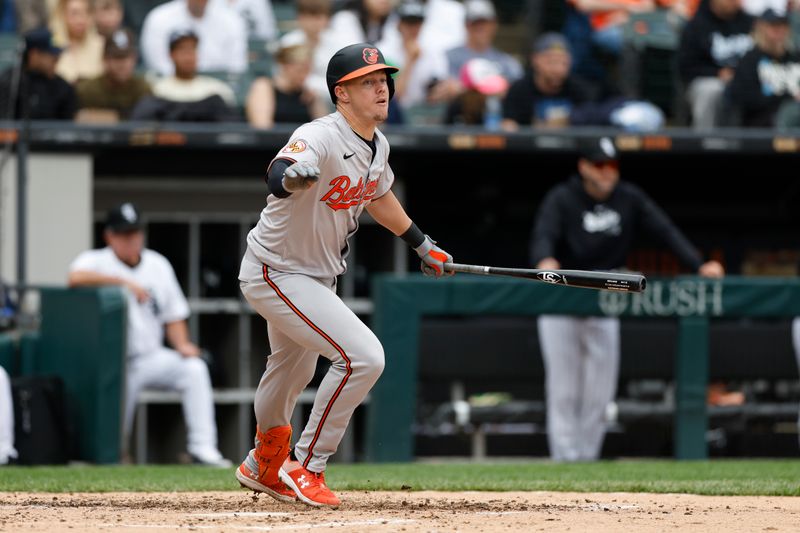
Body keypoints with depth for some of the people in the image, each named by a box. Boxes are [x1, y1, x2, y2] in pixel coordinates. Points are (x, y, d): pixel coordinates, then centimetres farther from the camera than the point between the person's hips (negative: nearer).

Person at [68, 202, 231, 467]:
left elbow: (174, 315, 14)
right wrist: (124, 281, -31)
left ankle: (202, 447, -25)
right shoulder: (96, 261, -4)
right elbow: (76, 278, -29)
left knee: (194, 368, -23)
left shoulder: (158, 264, 11)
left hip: (150, 358, 4)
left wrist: (182, 345, -6)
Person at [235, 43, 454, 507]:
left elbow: (378, 196, 21)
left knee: (294, 368, 27)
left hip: (319, 276, 9)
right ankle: (305, 468, -7)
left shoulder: (377, 145, 0)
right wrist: (291, 176, -73)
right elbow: (279, 175, -50)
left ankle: (265, 466, 52)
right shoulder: (320, 138, -29)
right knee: (363, 356, -20)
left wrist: (422, 245, 29)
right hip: (277, 273, -9)